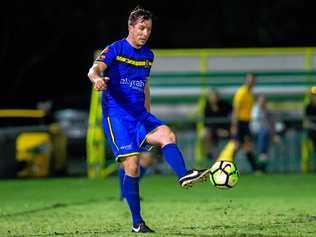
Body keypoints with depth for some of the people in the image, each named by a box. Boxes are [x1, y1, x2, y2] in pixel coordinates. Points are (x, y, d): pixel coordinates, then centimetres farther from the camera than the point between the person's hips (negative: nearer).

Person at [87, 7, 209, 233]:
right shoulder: (115, 49, -5)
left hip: (139, 114, 5)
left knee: (167, 135, -24)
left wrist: (148, 118, 26)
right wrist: (97, 79, -45)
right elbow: (94, 70, -20)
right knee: (132, 166, -11)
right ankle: (137, 223, -2)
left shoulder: (148, 55, 13)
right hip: (116, 115, -5)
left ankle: (184, 176, -44)